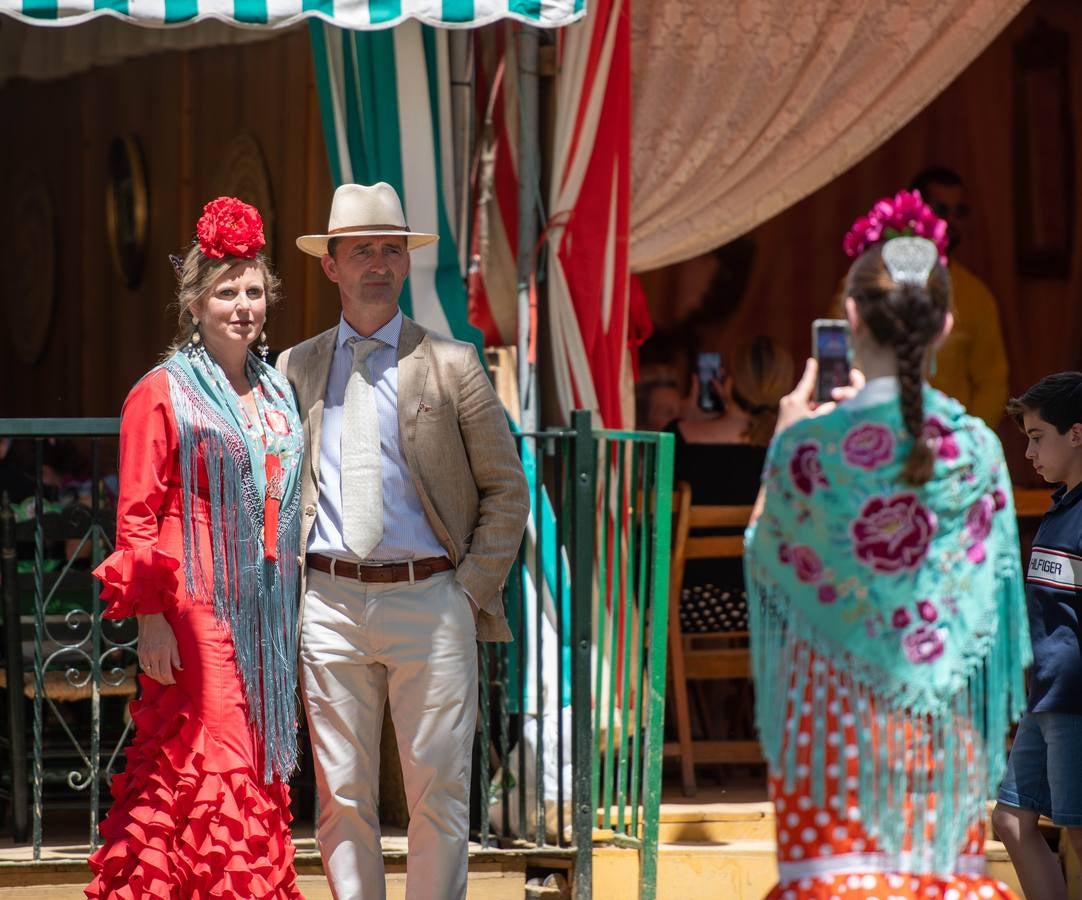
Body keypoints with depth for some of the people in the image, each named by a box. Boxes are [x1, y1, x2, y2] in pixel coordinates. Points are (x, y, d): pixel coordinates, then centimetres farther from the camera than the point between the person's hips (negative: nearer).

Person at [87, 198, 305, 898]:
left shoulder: (278, 392, 15)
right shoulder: (164, 393, -3)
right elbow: (137, 515, -6)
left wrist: (297, 607, 14)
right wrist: (150, 615, -13)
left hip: (267, 612, 6)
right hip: (197, 611, -6)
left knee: (258, 772, 6)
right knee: (215, 767, -11)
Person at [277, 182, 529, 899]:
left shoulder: (452, 364, 5)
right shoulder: (295, 369, 11)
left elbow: (507, 490, 6)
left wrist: (473, 590, -3)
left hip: (431, 600, -2)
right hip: (330, 602, 2)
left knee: (439, 793, -2)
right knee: (343, 795, 3)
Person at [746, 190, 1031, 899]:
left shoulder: (811, 444, -13)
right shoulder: (976, 447, -4)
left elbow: (766, 553, 3)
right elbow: (986, 581, 9)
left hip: (836, 712, -3)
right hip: (943, 725, 3)